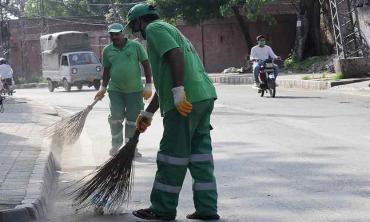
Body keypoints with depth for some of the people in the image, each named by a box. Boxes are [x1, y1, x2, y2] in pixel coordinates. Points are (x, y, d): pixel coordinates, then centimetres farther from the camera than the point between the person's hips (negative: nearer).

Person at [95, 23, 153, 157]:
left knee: (133, 119, 3)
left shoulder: (135, 46, -3)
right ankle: (116, 146, 9)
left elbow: (146, 65, -1)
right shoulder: (107, 50, 5)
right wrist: (103, 88, 11)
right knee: (116, 117, -7)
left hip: (135, 90, -1)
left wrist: (148, 86, -6)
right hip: (115, 90, 1)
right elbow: (106, 70, 14)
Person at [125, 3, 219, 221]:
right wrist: (148, 113, 35)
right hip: (204, 96, 9)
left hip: (186, 100, -9)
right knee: (200, 153, 10)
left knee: (172, 154, -1)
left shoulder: (154, 28, 1)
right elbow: (164, 82, 32)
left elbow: (175, 56, -18)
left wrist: (179, 91, -23)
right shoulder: (169, 30, 30)